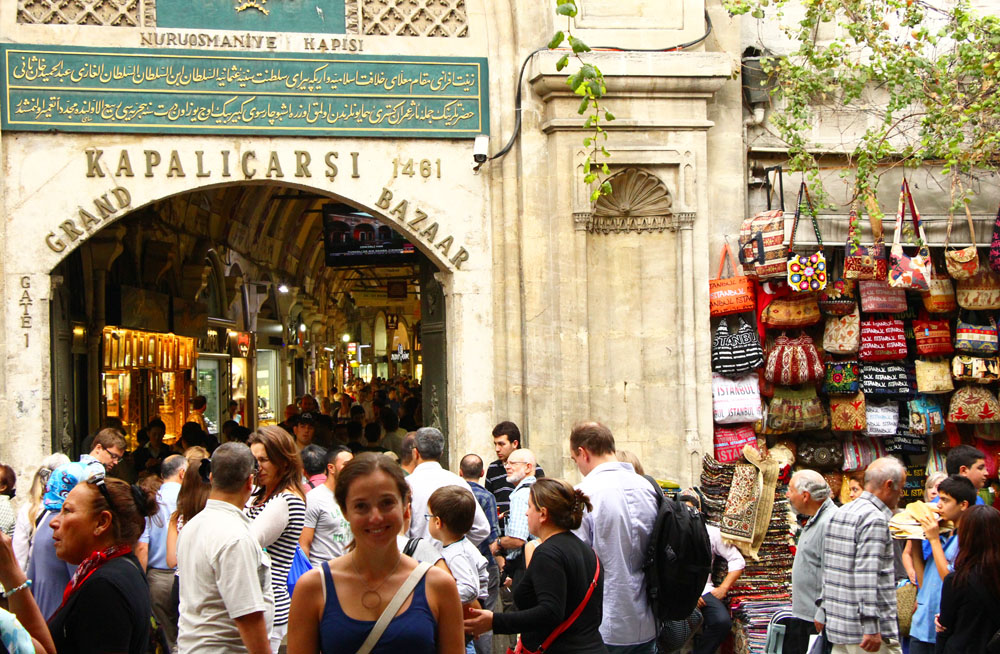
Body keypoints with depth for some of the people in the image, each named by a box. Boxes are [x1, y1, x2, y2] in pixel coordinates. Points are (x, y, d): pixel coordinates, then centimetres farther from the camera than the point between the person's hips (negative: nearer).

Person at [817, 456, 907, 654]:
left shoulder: (841, 513, 15)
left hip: (838, 623, 9)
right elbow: (867, 575, -21)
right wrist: (871, 627, -23)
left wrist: (822, 612, 22)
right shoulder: (875, 519, -13)